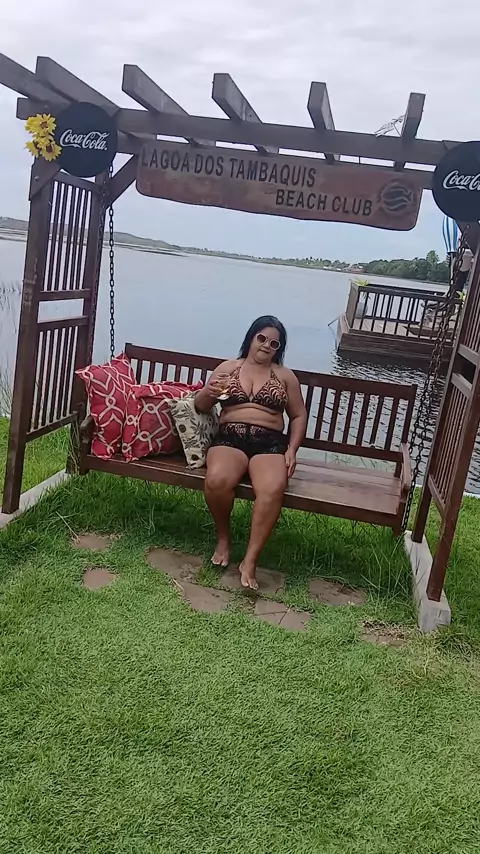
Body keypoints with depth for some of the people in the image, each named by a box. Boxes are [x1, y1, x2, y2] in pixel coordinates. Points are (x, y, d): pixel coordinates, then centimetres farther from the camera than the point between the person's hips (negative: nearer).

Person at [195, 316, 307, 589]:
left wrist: (292, 449, 1)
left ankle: (250, 561, -23)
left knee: (273, 490, -34)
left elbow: (299, 416, 17)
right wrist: (208, 392, -10)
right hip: (230, 437, 0)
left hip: (270, 442, 0)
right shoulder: (229, 367, 15)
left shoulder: (285, 376, 15)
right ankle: (224, 536, -5)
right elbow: (201, 406, 14)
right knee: (217, 480, -35)